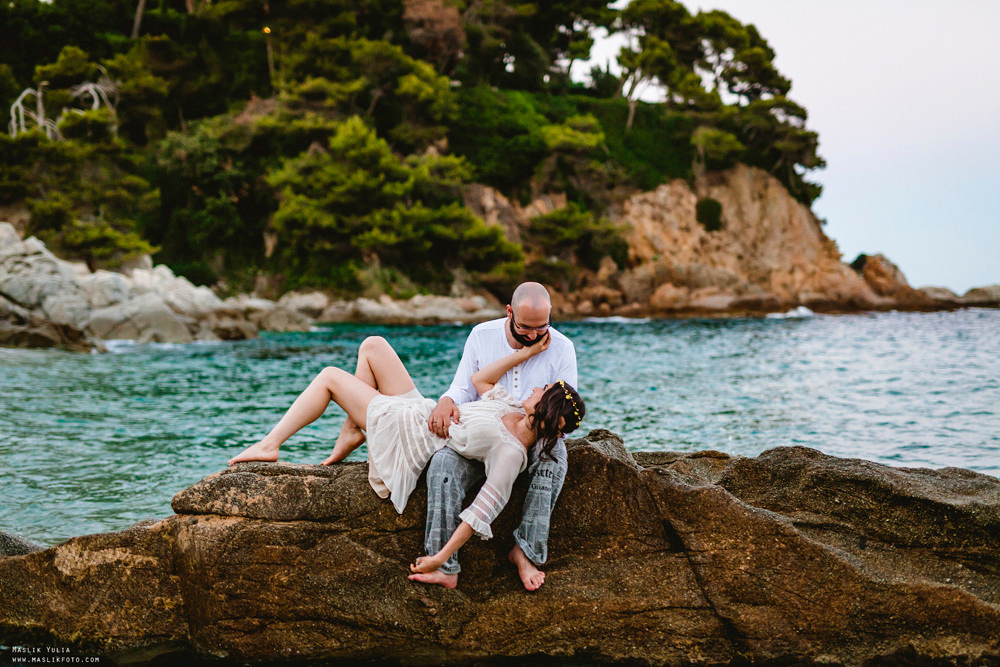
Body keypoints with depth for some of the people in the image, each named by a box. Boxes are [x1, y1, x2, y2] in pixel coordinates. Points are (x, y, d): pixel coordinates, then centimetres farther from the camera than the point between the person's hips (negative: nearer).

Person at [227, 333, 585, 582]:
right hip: (417, 411, 8)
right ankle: (352, 435, 22)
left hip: (404, 442, -8)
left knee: (330, 376, 4)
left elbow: (483, 511, -33)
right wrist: (525, 353, -4)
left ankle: (269, 444, 19)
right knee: (372, 345, 12)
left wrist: (441, 556, -35)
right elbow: (479, 379, 5)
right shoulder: (517, 411, -9)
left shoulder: (511, 452, -32)